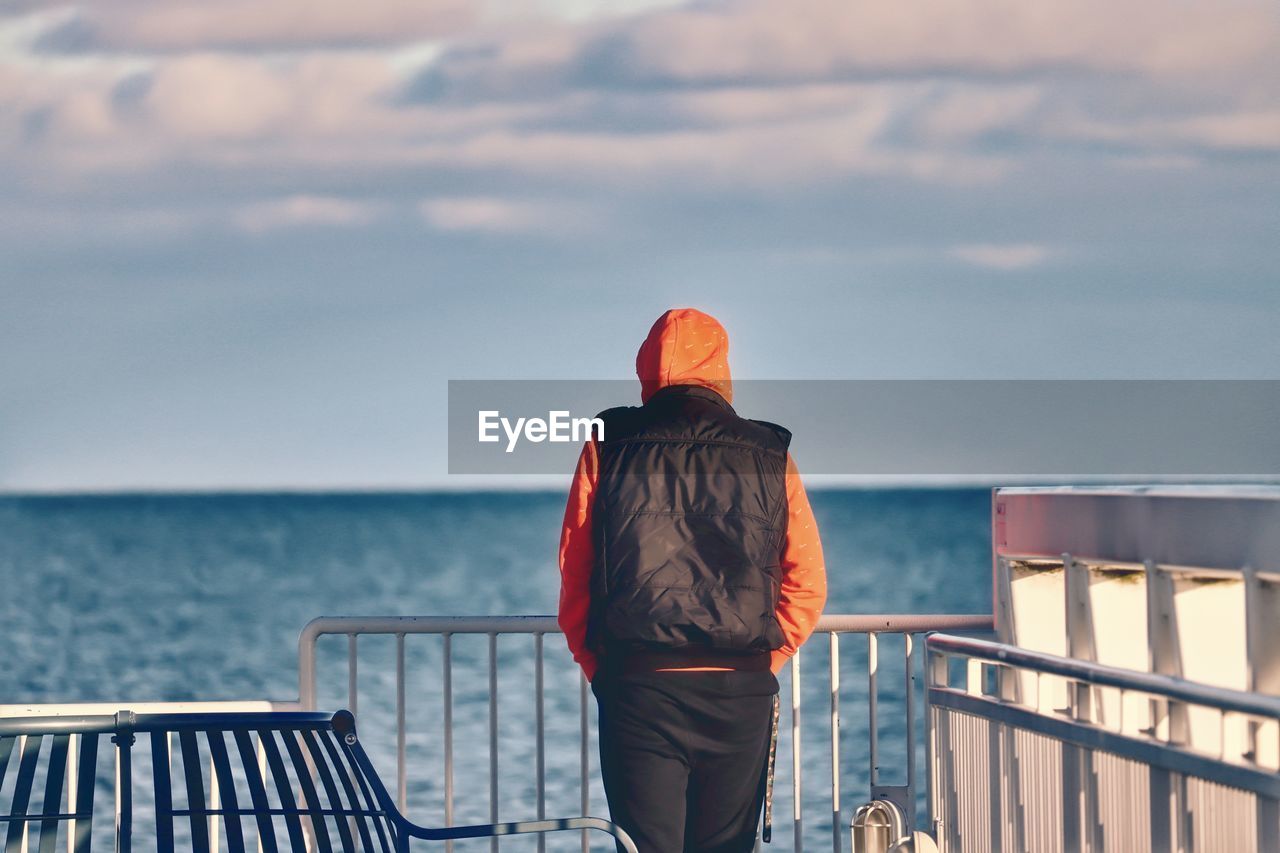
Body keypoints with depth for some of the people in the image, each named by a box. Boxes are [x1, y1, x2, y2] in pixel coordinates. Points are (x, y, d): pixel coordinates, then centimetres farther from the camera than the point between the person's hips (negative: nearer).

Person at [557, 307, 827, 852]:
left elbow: (573, 578, 3)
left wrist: (600, 671, 10)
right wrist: (761, 666, 12)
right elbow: (807, 585, 4)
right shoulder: (769, 456, 6)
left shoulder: (607, 449, 4)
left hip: (637, 689, -1)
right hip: (741, 695, 1)